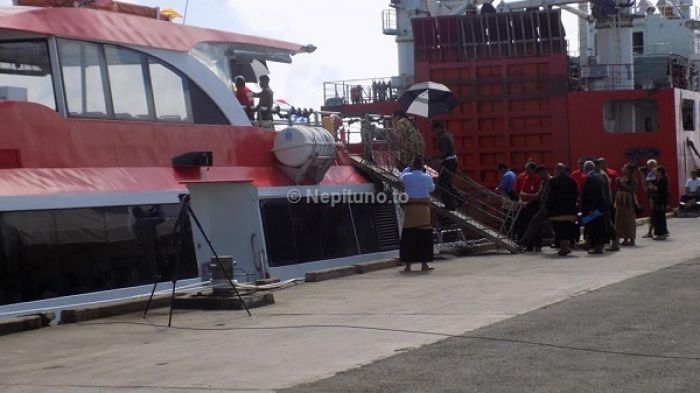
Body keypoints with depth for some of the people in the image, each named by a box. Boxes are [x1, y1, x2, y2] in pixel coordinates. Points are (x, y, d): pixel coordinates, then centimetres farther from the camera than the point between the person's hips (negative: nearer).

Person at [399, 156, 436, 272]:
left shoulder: (407, 177, -3)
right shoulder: (427, 178, -2)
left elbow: (400, 178, 21)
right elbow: (432, 188, 18)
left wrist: (407, 169, 36)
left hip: (410, 207, 0)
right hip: (423, 208, 0)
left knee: (408, 236, 4)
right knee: (424, 236, 7)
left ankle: (408, 265, 4)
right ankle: (424, 264, 7)